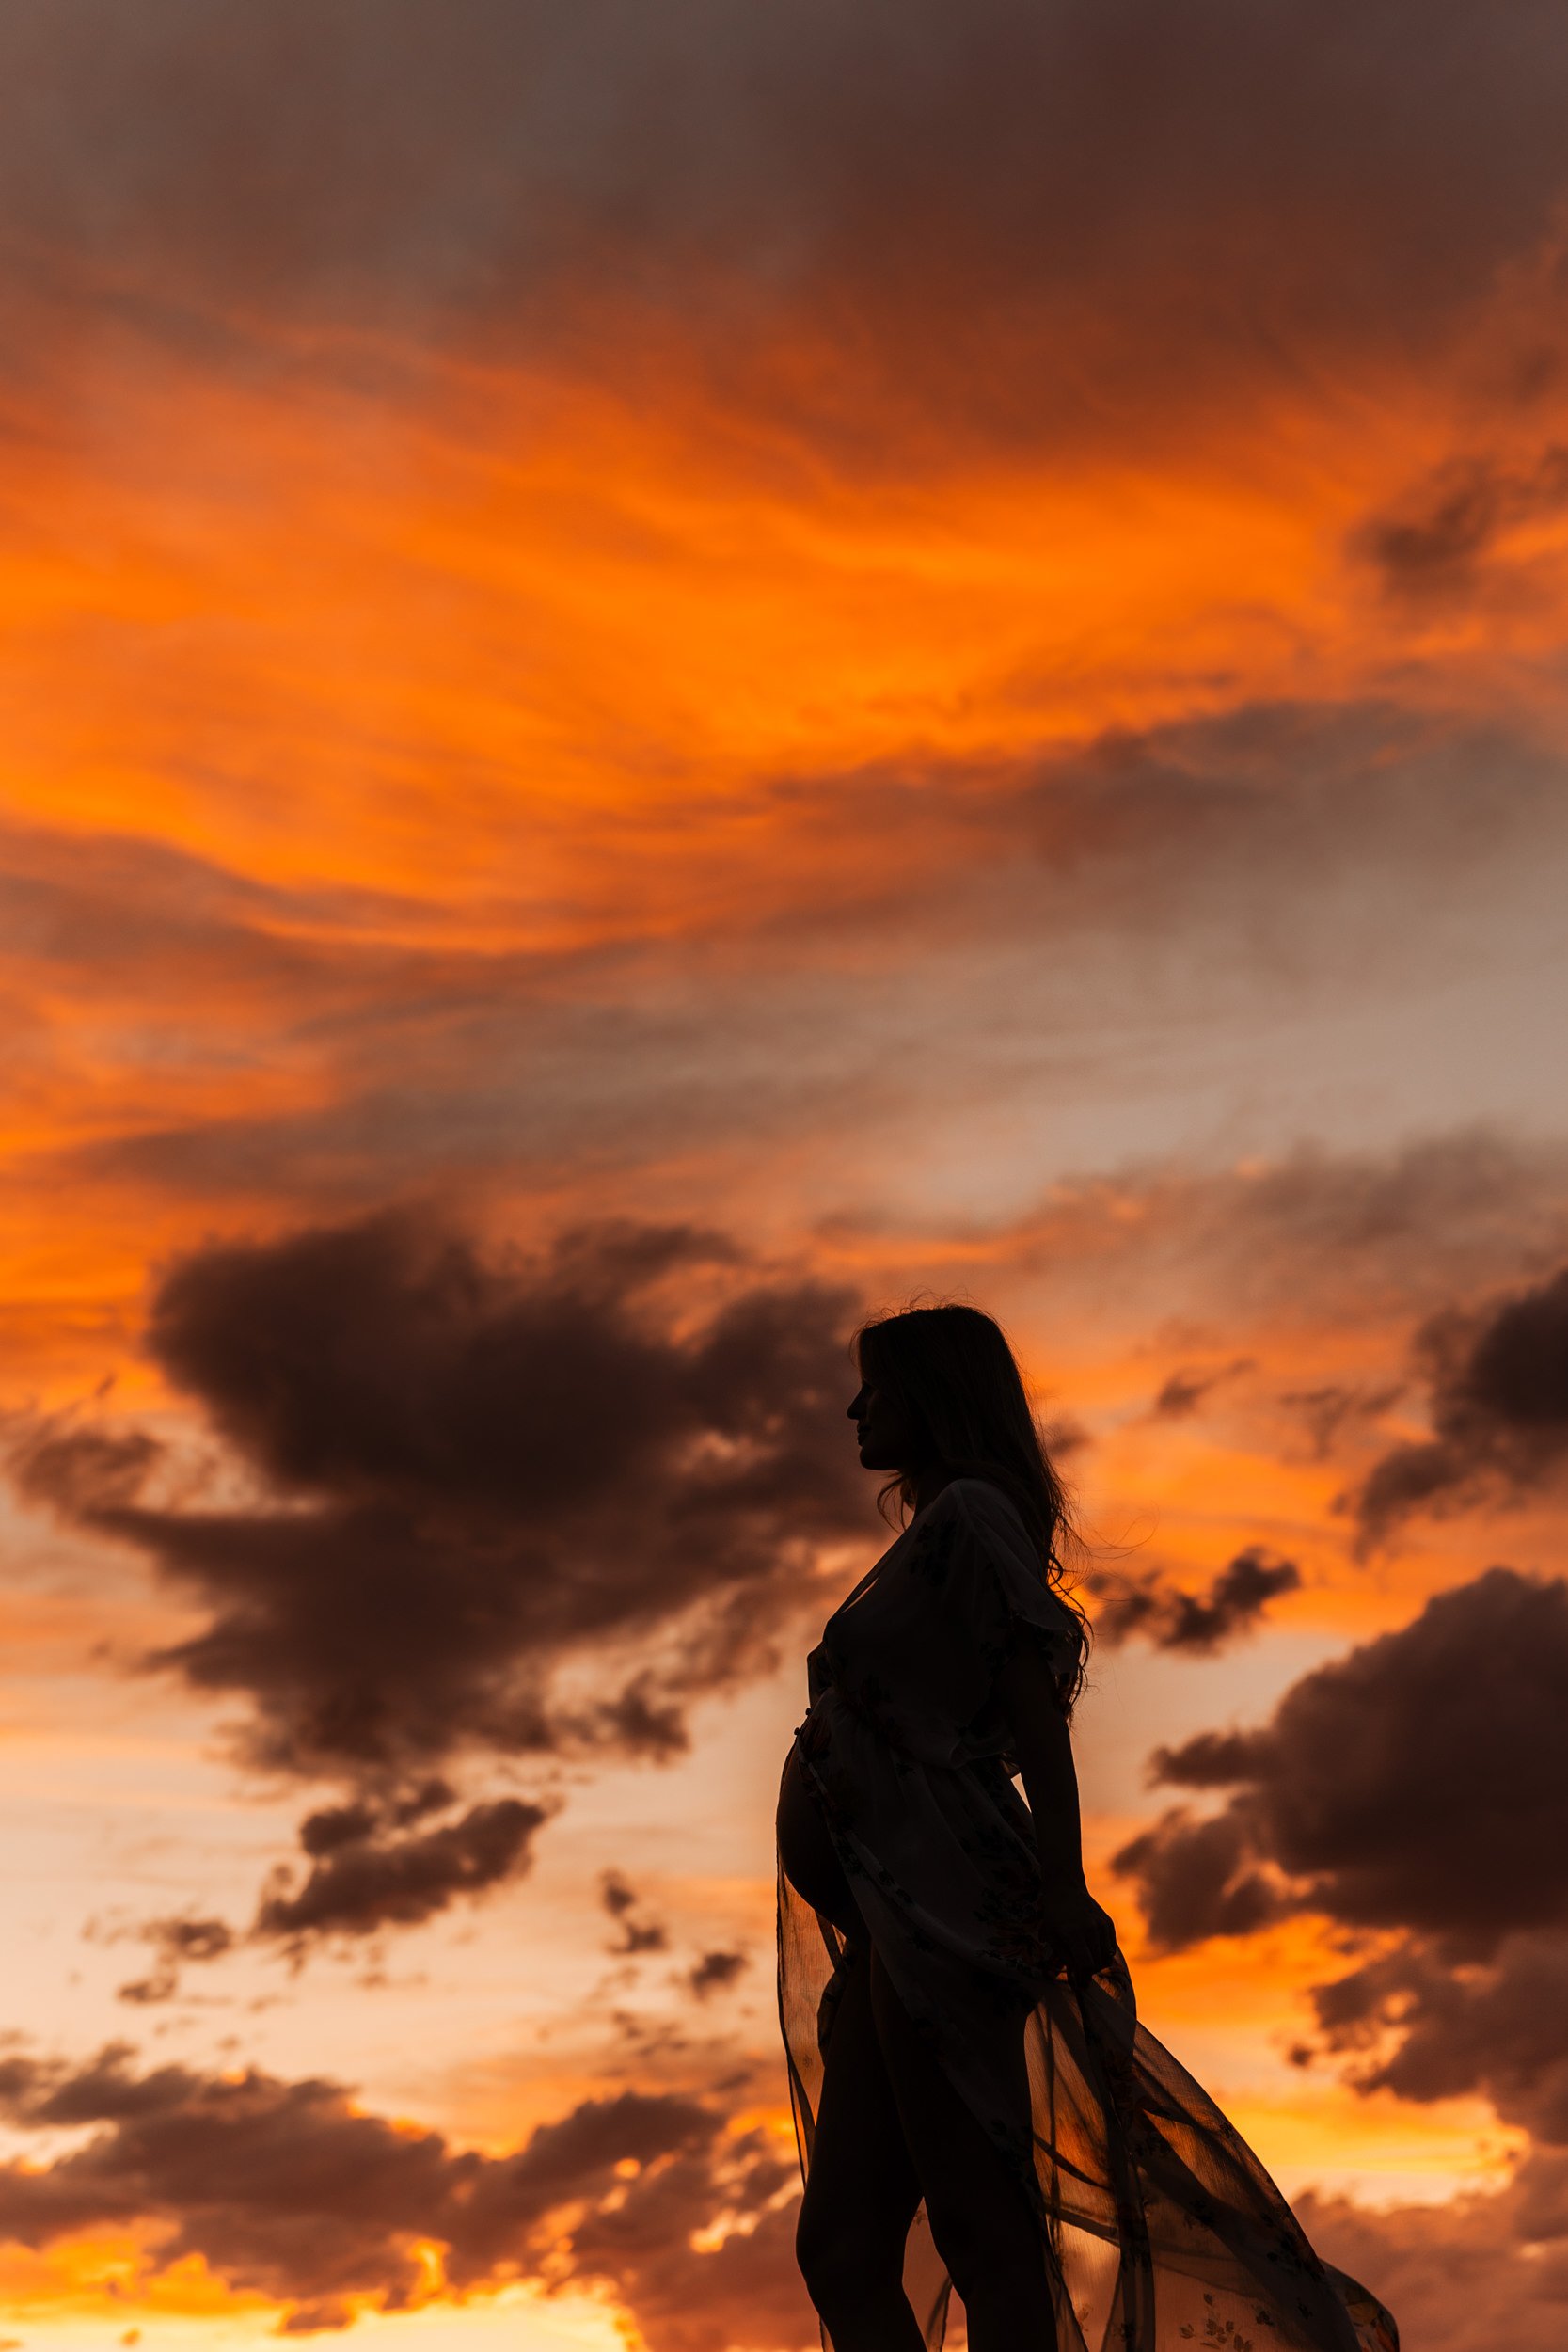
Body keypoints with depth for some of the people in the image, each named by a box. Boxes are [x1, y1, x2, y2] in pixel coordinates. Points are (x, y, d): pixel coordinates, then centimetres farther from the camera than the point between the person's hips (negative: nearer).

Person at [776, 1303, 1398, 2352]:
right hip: (893, 1929, 10)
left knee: (979, 2224, -11)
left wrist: (1062, 1888, -23)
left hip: (942, 1899, -10)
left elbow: (1036, 1704, -14)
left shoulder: (970, 1512, -3)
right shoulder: (938, 1535, 25)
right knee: (843, 2246, 5)